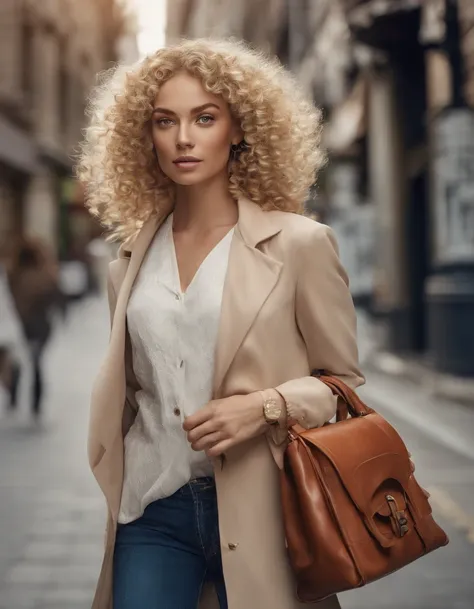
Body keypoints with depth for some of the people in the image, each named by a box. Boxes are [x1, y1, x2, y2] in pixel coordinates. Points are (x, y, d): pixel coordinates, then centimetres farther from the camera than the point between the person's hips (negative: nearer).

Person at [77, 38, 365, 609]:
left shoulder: (299, 244, -4)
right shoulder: (132, 260, 9)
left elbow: (343, 381, 1)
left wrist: (267, 404, -15)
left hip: (257, 512, -3)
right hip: (153, 507, 3)